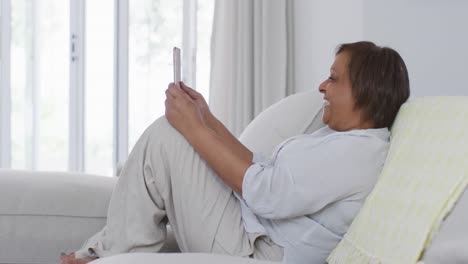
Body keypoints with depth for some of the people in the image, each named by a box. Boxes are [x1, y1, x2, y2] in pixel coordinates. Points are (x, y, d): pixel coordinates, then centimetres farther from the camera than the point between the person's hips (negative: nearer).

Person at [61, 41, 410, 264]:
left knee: (165, 137, -13)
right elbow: (266, 170, 15)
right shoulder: (345, 141, 13)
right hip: (250, 227, 11)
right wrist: (207, 118, 10)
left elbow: (266, 193, -24)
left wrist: (194, 128, -18)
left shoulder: (357, 151, -19)